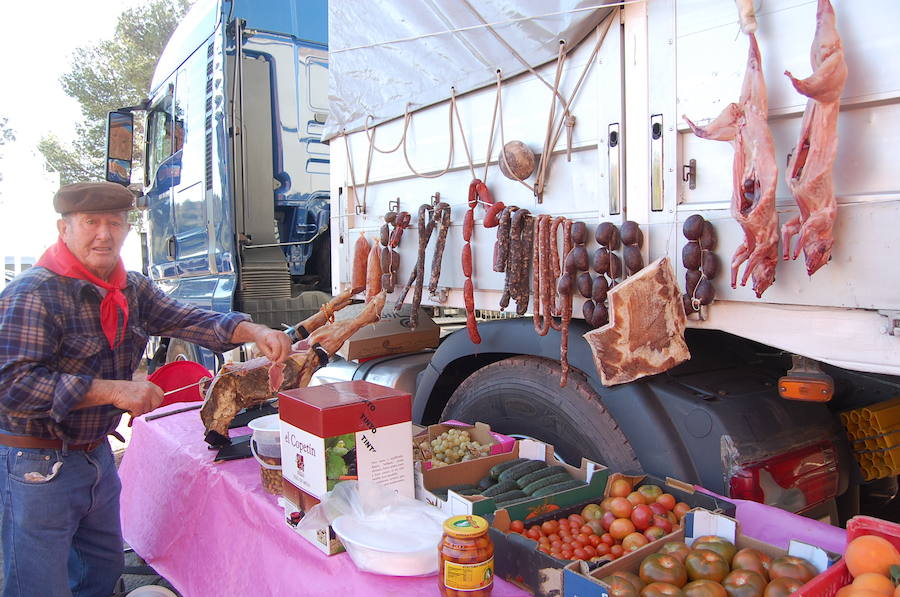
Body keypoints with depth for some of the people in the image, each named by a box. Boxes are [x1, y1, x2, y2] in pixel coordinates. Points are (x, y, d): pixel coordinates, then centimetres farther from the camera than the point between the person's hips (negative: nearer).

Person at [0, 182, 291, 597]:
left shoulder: (132, 289, 4)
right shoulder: (34, 294, -19)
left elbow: (188, 321, -1)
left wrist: (253, 332, -18)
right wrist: (112, 391, -29)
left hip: (97, 452, 7)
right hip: (38, 464, -7)